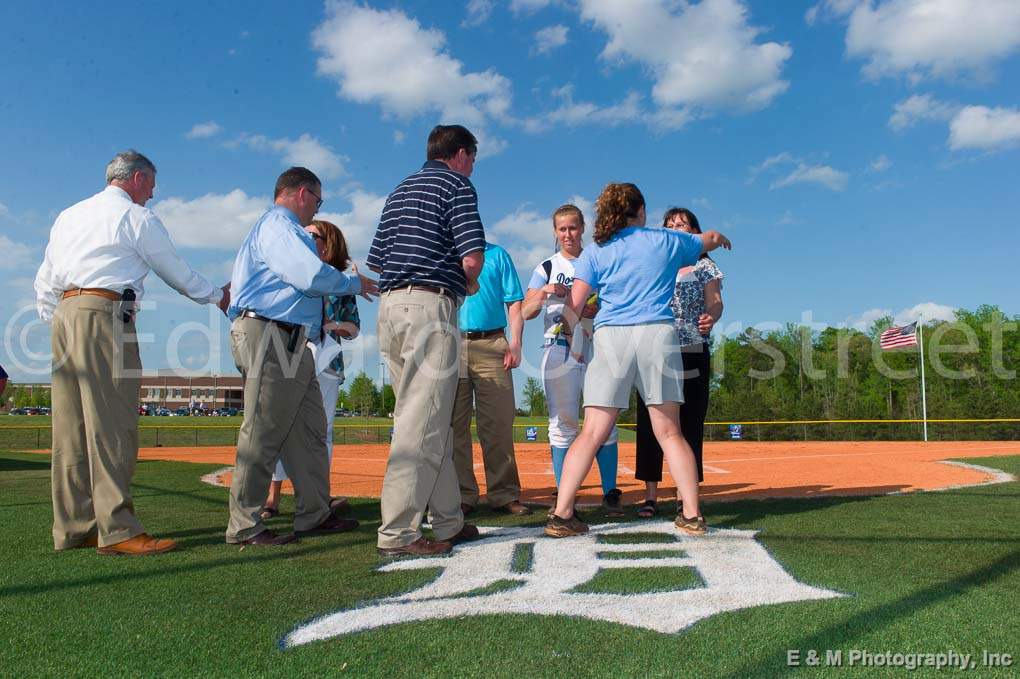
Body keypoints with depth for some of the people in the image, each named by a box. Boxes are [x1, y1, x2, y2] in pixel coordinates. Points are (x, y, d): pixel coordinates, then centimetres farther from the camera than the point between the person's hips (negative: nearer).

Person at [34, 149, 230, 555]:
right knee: (111, 425, -10)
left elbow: (44, 283, 20)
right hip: (106, 315, -8)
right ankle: (117, 530, -11)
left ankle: (73, 527, 10)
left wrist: (55, 325, 21)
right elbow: (176, 272, 6)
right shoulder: (136, 217, 2)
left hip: (63, 313, 8)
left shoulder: (69, 215, 23)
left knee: (71, 428, 6)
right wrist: (218, 297, 19)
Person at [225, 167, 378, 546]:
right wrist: (355, 283, -4)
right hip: (268, 337, -11)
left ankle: (314, 515, 17)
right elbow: (312, 276, -19)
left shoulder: (280, 227, 27)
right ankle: (244, 527, -1)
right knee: (264, 434, -7)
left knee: (309, 430, 11)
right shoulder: (278, 225, -7)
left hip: (291, 342, 11)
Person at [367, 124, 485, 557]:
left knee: (433, 421, 13)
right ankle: (397, 533, -7)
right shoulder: (457, 185, 0)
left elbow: (375, 262, 21)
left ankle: (448, 521, 20)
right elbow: (472, 258, -12)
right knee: (422, 423, -8)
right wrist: (469, 284, 8)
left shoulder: (400, 191, 23)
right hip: (430, 305, -8)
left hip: (390, 303, 8)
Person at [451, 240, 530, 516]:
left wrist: (515, 343, -5)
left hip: (491, 345, -1)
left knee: (498, 424, -3)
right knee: (454, 424, 0)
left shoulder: (498, 255, 15)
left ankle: (504, 494, 3)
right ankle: (462, 495, 6)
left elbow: (514, 304, 9)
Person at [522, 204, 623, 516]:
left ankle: (610, 494, 4)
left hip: (597, 347, 1)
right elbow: (526, 313, 3)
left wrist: (597, 310, -9)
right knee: (562, 424, -1)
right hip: (558, 349, -1)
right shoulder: (546, 267, 11)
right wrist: (543, 294, -16)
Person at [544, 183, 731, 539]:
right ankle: (692, 515, 9)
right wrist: (720, 238, 54)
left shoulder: (594, 253, 10)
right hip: (659, 335, 1)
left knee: (592, 434, 0)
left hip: (611, 338, 0)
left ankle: (561, 516, -4)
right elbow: (711, 239, 32)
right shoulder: (666, 241, 13)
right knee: (669, 432, 8)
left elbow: (572, 307, 1)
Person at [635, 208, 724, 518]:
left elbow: (715, 303, 0)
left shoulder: (703, 265, 11)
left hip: (692, 355, -2)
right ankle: (650, 496, 2)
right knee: (649, 424, -3)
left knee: (689, 425, -1)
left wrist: (710, 317, -23)